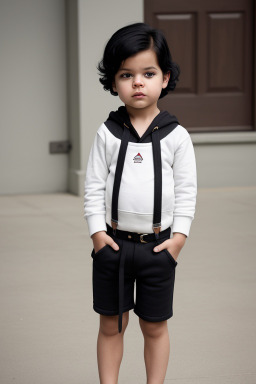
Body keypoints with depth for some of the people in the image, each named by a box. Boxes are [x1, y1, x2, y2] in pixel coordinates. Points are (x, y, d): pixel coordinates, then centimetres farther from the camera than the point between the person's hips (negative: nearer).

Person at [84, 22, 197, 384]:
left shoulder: (176, 136, -4)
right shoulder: (108, 133, -2)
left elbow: (186, 190, -2)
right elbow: (94, 185, -1)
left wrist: (179, 236, -9)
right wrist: (97, 231, -8)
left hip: (158, 245, -1)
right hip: (113, 242, 1)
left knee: (155, 327, 11)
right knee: (111, 325, 10)